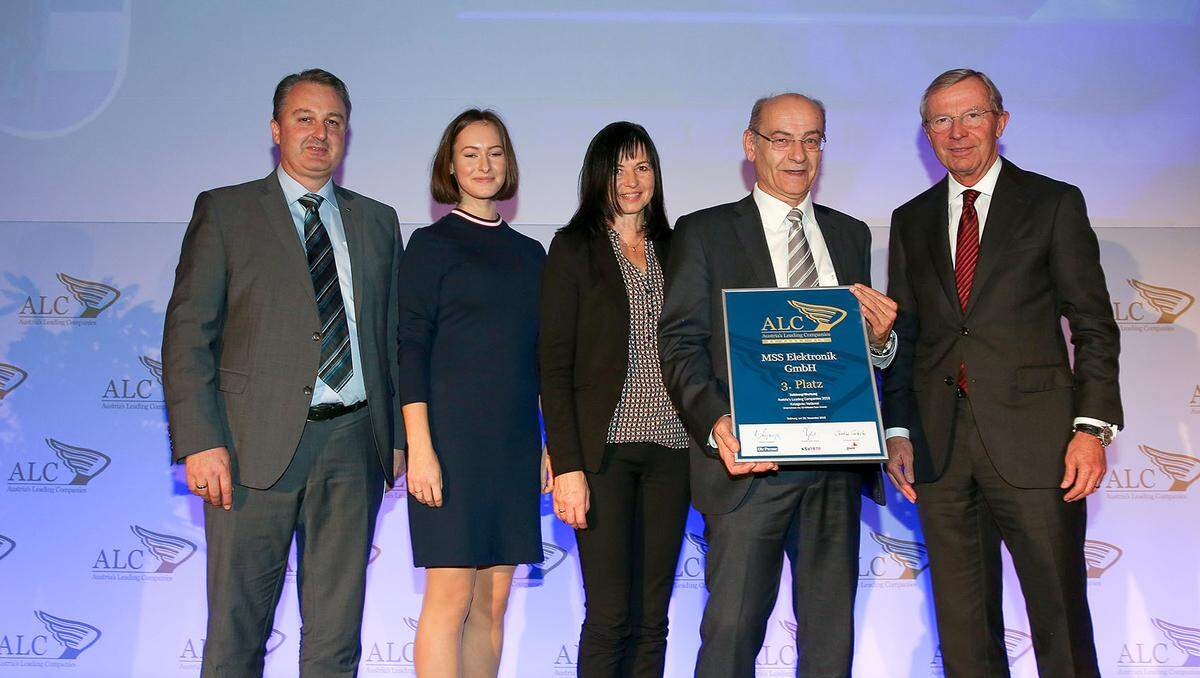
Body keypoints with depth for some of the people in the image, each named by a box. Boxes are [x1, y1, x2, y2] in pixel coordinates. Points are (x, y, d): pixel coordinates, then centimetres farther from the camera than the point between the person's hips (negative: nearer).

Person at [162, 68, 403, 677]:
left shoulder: (378, 222, 15)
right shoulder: (224, 211, 5)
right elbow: (187, 334, -1)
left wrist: (397, 436, 7)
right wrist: (199, 443, -11)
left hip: (353, 443, 3)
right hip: (256, 444, -3)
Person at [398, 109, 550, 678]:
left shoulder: (529, 253, 16)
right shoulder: (431, 244, 1)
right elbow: (411, 350, -6)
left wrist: (553, 443, 11)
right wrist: (420, 448, -14)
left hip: (515, 442, 5)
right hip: (453, 436, -5)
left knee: (494, 601, 7)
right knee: (451, 595, -7)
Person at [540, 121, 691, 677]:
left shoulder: (674, 250, 15)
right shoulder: (573, 249, 3)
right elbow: (555, 365, -3)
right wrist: (567, 465, -12)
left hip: (670, 447, 4)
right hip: (604, 448, -4)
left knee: (651, 617, 6)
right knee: (609, 615, -4)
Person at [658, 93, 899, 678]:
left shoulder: (851, 235, 16)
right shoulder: (704, 233, 3)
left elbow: (864, 347, 18)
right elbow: (681, 344, -5)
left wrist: (880, 337, -7)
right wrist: (716, 424, -22)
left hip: (836, 464, 4)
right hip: (749, 461, -4)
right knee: (732, 628, -3)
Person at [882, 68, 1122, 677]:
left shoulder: (1054, 203, 5)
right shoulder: (910, 221, 15)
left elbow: (1093, 325, 1)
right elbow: (901, 335, 14)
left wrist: (1092, 426, -9)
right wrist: (897, 431, 4)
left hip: (1034, 439, -3)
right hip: (939, 441, 3)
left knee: (1061, 616, 0)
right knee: (962, 626, 9)